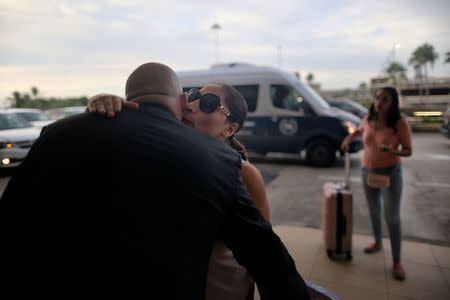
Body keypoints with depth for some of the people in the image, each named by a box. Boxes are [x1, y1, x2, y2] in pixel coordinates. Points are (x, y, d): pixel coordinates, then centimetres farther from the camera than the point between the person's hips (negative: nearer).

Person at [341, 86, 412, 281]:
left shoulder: (400, 124, -16)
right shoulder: (368, 119, -2)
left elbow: (408, 151, -12)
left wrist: (392, 151, -31)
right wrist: (348, 139, 6)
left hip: (390, 173, -5)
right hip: (368, 171, 5)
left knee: (392, 217, -3)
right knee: (374, 211, 18)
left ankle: (397, 262, 11)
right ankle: (377, 243, 40)